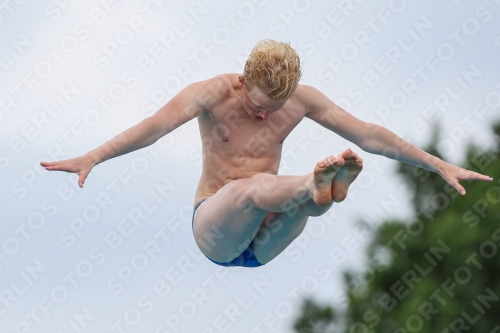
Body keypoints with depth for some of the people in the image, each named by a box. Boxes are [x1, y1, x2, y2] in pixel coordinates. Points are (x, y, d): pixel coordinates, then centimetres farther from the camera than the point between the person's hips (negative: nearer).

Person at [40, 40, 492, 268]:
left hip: (263, 239, 4)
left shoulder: (302, 100, 0)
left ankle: (322, 191, -68)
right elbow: (155, 126, -26)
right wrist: (93, 157, -42)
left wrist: (440, 165, -1)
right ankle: (317, 186, -69)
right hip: (214, 231, -4)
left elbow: (370, 136, 1)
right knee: (257, 185, -38)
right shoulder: (212, 94, -10)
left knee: (301, 196, -32)